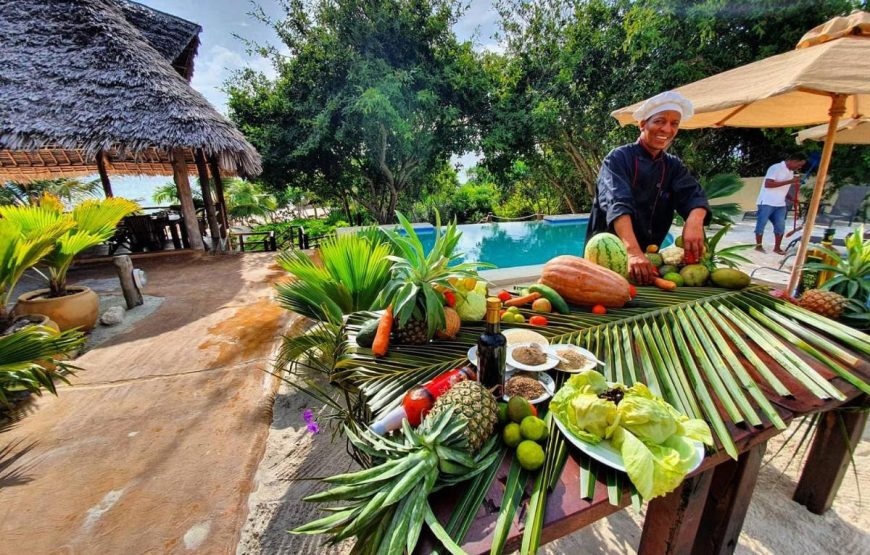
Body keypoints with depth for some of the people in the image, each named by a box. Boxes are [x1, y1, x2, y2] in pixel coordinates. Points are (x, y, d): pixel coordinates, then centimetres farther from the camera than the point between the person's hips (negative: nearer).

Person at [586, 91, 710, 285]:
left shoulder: (674, 166, 10)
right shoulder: (619, 158, -8)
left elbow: (693, 194, -7)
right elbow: (617, 203, -24)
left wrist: (694, 221, -31)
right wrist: (633, 251, -38)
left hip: (648, 254, 5)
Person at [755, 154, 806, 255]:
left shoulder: (791, 172, 14)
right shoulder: (775, 168, -11)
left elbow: (783, 188, 22)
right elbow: (768, 184, -22)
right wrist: (789, 181, -22)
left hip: (780, 204, 8)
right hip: (766, 202, -7)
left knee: (780, 226, 4)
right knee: (761, 224, 0)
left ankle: (777, 247, 12)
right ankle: (758, 245, 11)